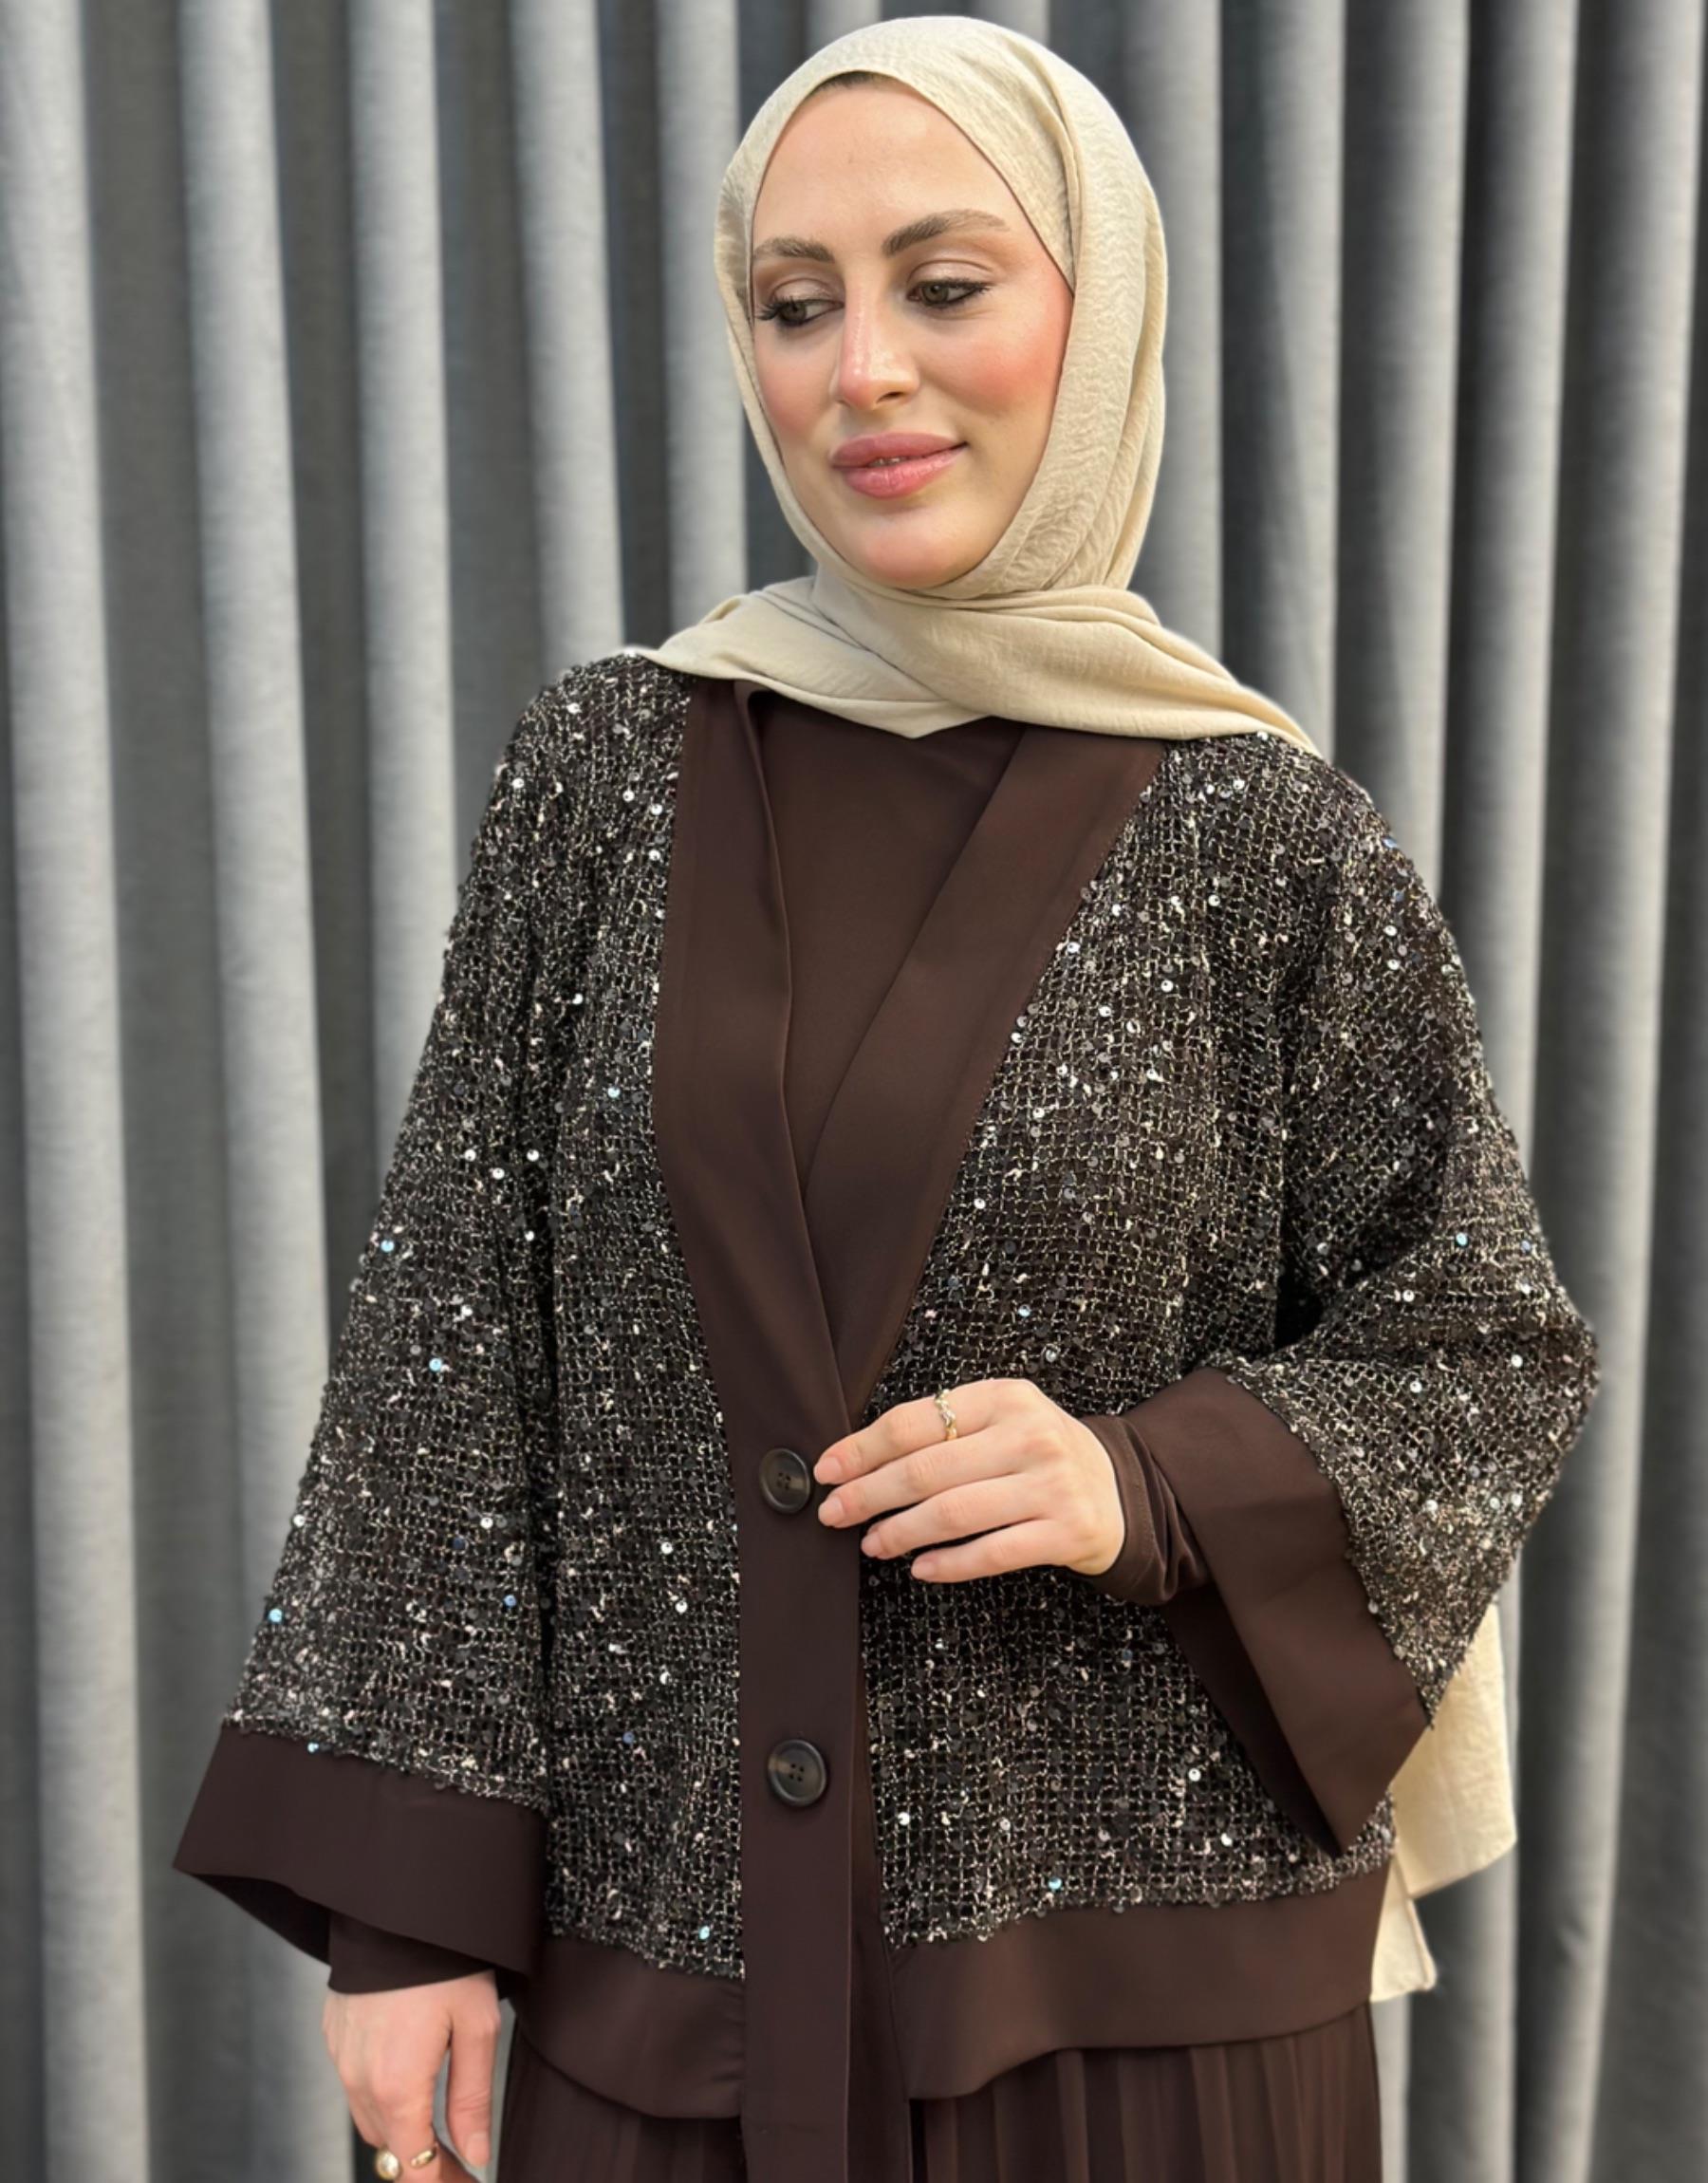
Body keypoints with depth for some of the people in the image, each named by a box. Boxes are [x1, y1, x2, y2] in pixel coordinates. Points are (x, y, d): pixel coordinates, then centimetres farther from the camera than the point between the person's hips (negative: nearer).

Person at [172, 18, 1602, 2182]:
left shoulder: (1265, 840, -7)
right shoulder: (607, 768, -1)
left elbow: (1488, 1356, 1)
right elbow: (450, 1330, -2)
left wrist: (1149, 1488, -17)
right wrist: (407, 1905, -6)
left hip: (1134, 1967, -1)